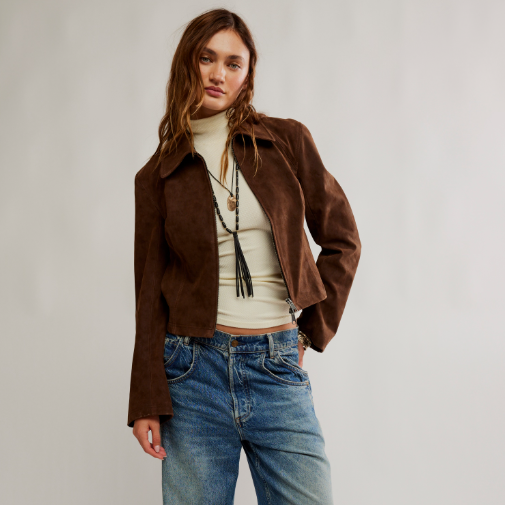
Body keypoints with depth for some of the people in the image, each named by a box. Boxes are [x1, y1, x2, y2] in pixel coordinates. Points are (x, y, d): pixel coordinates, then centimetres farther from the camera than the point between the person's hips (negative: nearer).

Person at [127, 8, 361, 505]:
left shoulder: (287, 142, 5)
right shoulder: (158, 175, 5)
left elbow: (342, 240, 10)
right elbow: (150, 291, 4)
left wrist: (311, 331, 6)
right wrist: (146, 401, -1)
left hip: (277, 370, 0)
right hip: (194, 370, 0)